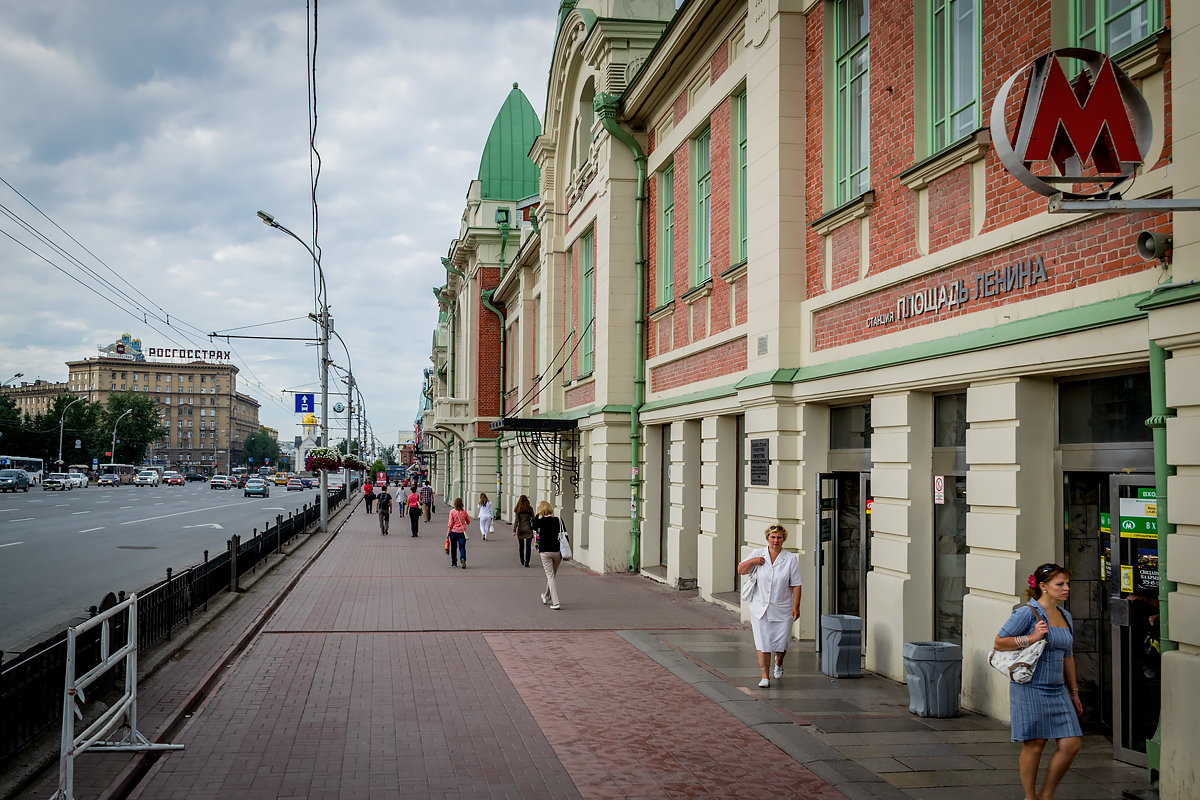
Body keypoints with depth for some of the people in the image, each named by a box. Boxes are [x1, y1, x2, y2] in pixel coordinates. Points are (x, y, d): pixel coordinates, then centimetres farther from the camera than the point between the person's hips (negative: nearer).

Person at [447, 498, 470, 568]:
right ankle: (463, 559, -26)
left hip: (454, 531, -1)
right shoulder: (464, 512, 1)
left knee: (453, 547, 15)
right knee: (462, 547, -1)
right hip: (462, 532, 1)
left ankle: (454, 562, 25)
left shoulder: (452, 511, -6)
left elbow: (450, 523, -7)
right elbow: (468, 522, 13)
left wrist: (448, 532, -1)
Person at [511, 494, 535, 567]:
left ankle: (522, 561, 26)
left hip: (520, 529, 1)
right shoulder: (530, 509, -3)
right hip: (528, 529, -1)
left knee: (521, 546, 15)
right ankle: (526, 562, -5)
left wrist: (514, 530, -6)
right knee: (528, 547, 2)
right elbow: (533, 519, -2)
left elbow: (516, 521, -7)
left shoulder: (517, 510, -4)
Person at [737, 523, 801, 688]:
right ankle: (764, 676, 8)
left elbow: (796, 585, -2)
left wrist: (796, 607, -7)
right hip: (760, 608, 1)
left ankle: (779, 663, 37)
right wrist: (752, 561, -11)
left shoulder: (791, 559, -3)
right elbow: (741, 570, 7)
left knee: (781, 643, 3)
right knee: (763, 643, -2)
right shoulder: (758, 554, 1)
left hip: (782, 610, -1)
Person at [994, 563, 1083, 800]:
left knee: (1072, 743, 0)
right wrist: (1031, 638, -20)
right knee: (1034, 745, -1)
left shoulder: (1065, 616, 12)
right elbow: (998, 642, -10)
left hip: (1057, 691, 7)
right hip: (1031, 689, -7)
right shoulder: (1027, 613, -10)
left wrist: (1073, 692, 22)